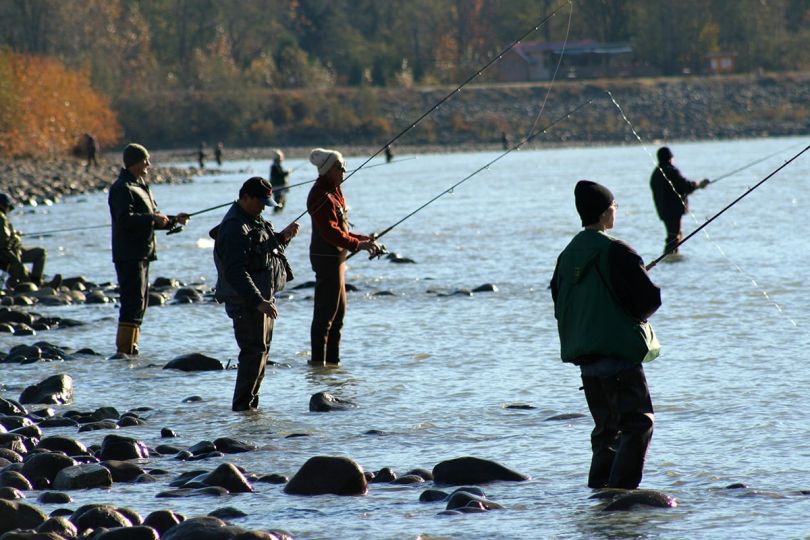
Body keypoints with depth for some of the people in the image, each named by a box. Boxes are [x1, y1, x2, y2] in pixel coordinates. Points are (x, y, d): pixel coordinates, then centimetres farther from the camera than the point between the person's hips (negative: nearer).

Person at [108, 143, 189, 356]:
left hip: (142, 253, 11)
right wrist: (152, 218, -23)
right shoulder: (122, 188, -12)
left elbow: (150, 221, 27)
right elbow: (125, 219, -24)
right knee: (133, 302, -14)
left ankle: (131, 347, 18)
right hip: (129, 255, -11)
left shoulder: (141, 187, 21)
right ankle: (124, 350, -15)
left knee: (140, 301, 13)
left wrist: (173, 220, 14)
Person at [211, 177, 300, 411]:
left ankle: (251, 401, 23)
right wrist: (258, 302, -31)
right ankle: (243, 404, -7)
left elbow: (265, 249, 26)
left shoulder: (254, 221, 13)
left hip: (262, 298, 10)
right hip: (246, 301, -10)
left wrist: (282, 237, 6)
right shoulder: (234, 229, -20)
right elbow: (235, 273, -27)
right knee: (254, 351, -11)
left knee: (262, 349, 15)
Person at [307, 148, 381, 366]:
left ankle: (332, 359, 21)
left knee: (338, 310, 15)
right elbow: (331, 233, -24)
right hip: (327, 257, -11)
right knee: (325, 311, -8)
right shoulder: (322, 197, -17)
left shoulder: (333, 192, 16)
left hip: (335, 257, 11)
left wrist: (364, 239, 13)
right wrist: (359, 244, -22)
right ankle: (318, 360, -6)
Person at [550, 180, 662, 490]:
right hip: (619, 353, -7)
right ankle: (621, 488, -16)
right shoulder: (616, 252, -12)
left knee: (606, 427, 15)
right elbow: (650, 299, -12)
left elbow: (559, 305, 16)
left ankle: (600, 490, 10)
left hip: (584, 356, 8)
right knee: (638, 421, -6)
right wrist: (638, 313, 9)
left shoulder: (567, 256, 9)